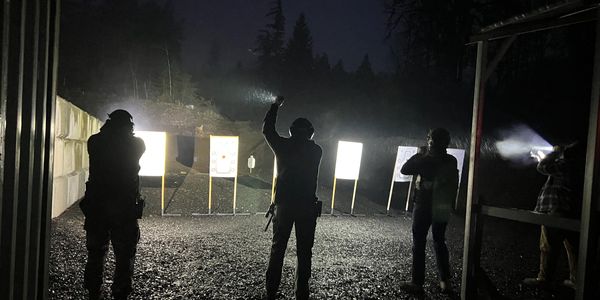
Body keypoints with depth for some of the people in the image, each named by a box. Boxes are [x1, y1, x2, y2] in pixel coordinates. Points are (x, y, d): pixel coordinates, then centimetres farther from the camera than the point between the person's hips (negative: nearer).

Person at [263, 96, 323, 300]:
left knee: (277, 249, 9)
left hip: (284, 204, 0)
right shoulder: (316, 150, 1)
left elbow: (267, 129, 13)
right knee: (304, 252, 6)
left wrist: (276, 105, 25)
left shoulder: (284, 146, -1)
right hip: (307, 206, 0)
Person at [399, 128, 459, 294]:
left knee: (419, 244, 3)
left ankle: (417, 282, 6)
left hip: (424, 207, -5)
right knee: (440, 243, 17)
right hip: (443, 209, 5)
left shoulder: (425, 160, -14)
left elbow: (404, 170, -7)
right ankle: (445, 281, 18)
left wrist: (418, 155, 2)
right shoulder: (451, 161, 2)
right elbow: (453, 186, 10)